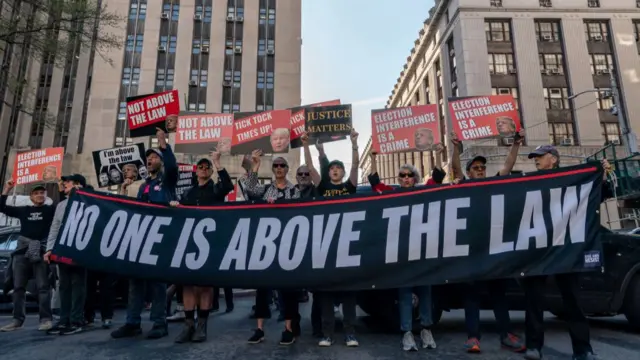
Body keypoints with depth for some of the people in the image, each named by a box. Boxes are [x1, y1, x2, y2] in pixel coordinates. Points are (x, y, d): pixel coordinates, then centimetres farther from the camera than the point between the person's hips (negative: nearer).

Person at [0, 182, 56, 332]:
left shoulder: (51, 209, 8)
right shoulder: (23, 210, 17)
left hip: (41, 251, -4)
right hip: (22, 251, 4)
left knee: (42, 286, -6)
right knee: (18, 286, 6)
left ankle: (46, 319, -7)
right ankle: (17, 319, 12)